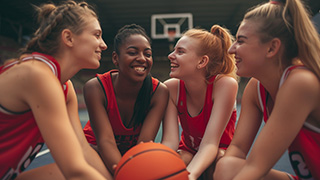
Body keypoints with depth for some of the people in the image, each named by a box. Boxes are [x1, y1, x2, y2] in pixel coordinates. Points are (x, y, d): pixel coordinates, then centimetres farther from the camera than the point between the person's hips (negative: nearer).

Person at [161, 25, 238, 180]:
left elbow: (210, 143, -30)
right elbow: (170, 141, -24)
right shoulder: (171, 87, -16)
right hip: (189, 152, 1)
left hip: (220, 152, -1)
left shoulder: (225, 84, -26)